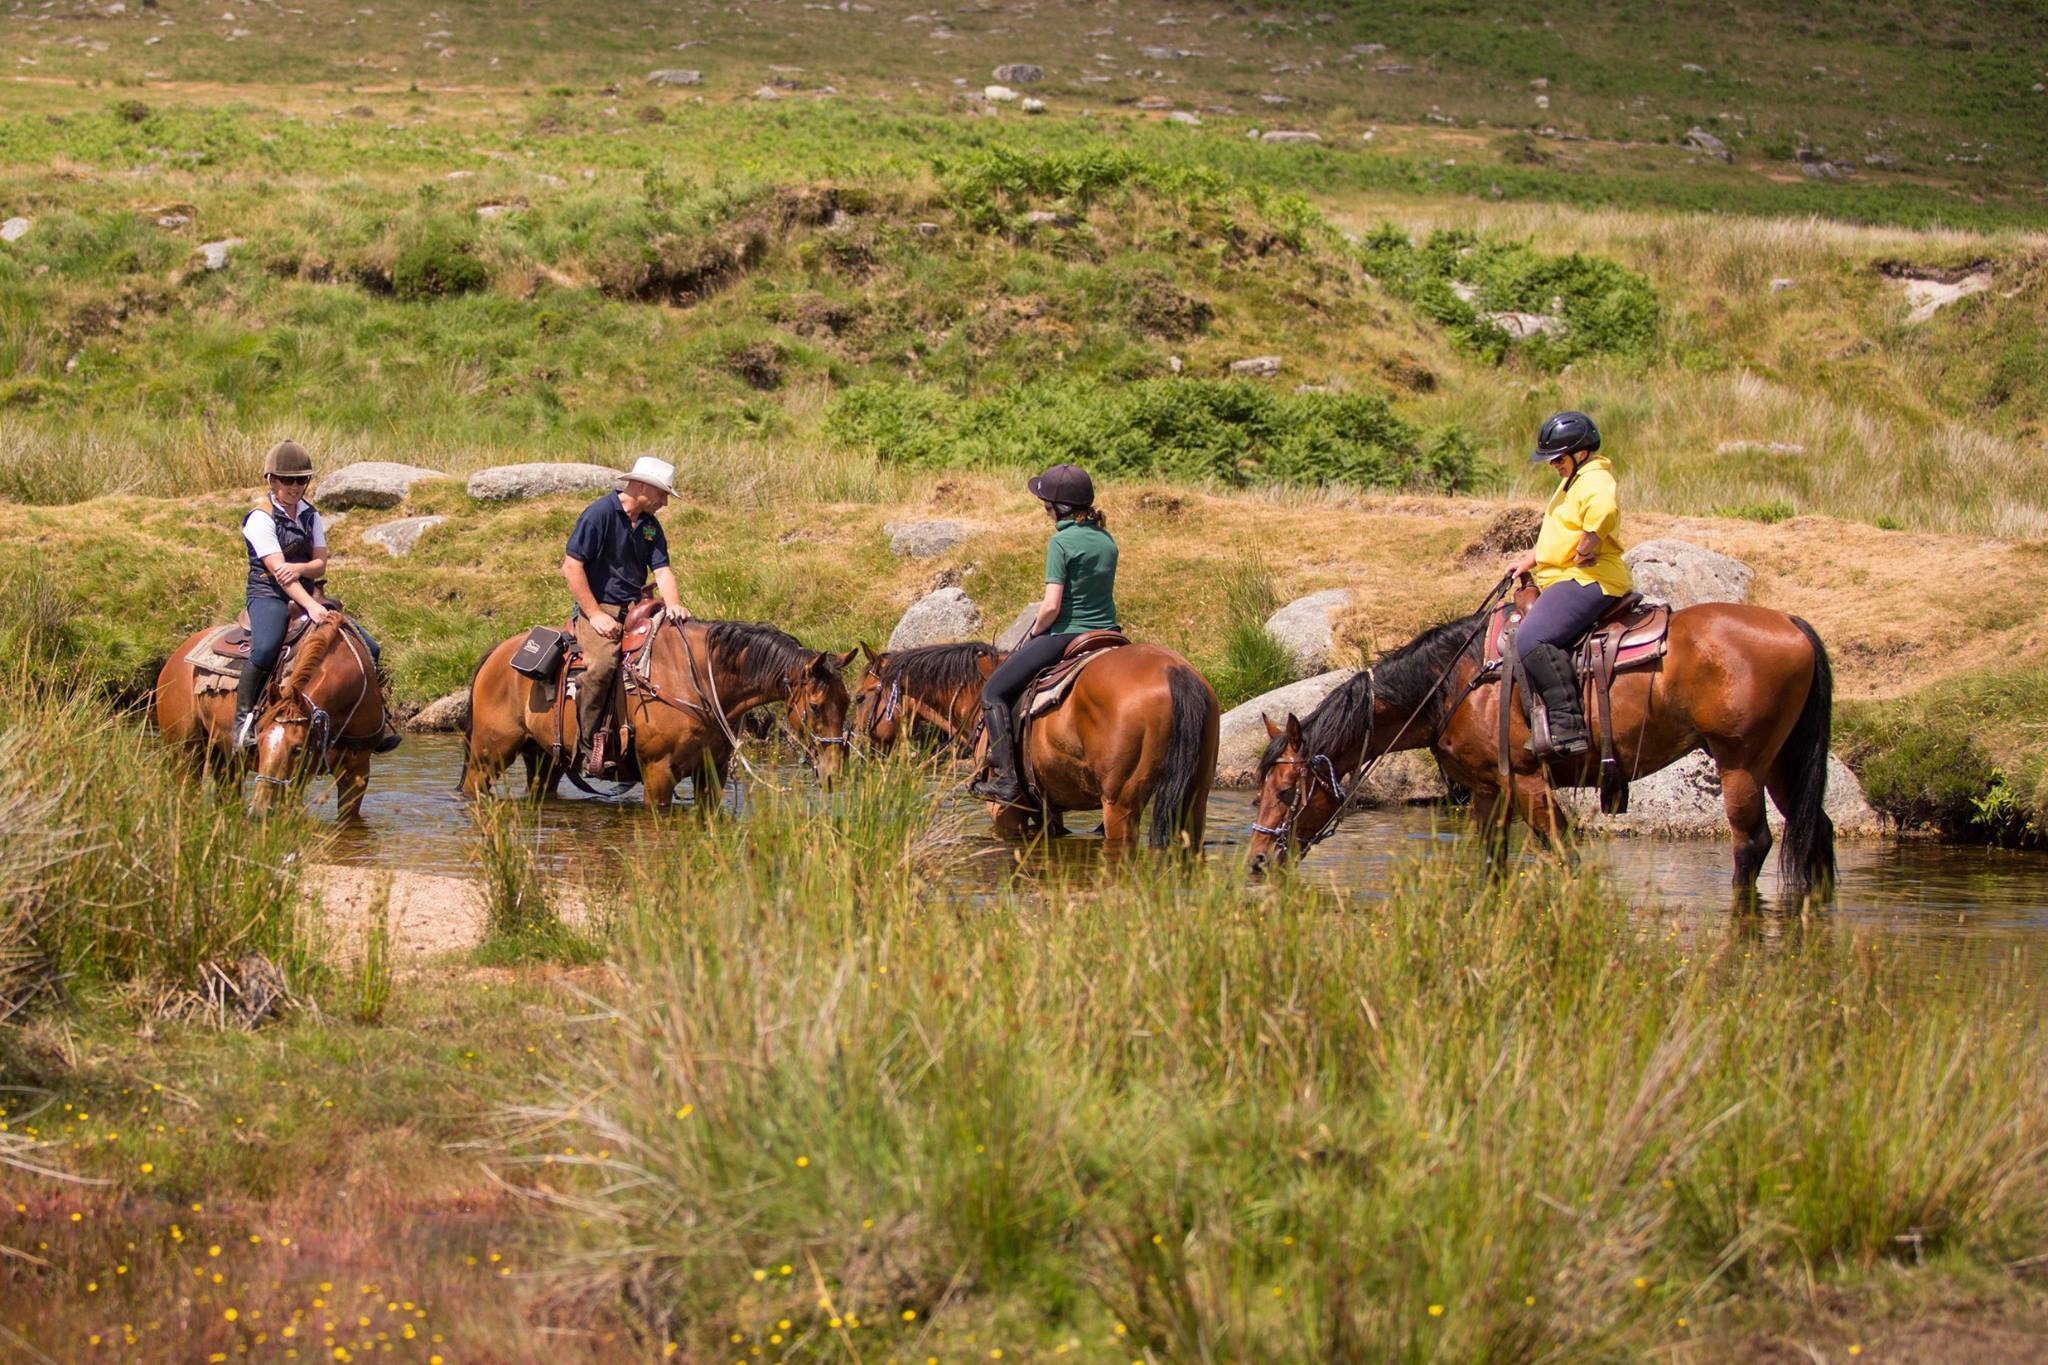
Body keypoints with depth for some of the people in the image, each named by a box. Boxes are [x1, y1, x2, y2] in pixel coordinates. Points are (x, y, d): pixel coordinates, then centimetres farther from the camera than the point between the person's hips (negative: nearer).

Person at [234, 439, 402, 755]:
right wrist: (310, 606, -31)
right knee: (264, 650, -38)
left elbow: (320, 565, 5)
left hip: (307, 595, 6)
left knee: (368, 648, -4)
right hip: (269, 596, -6)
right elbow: (277, 569, -19)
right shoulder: (260, 518, -8)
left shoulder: (311, 516, 13)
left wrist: (299, 568, -21)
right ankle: (243, 718, -26)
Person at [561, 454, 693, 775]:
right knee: (602, 663, -33)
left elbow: (661, 568, 7)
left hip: (637, 612, 7)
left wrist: (672, 604, -15)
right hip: (598, 610, -7)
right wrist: (595, 615, -16)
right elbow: (571, 566, -12)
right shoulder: (599, 514, -9)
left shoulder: (650, 525, 14)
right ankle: (588, 745, -24)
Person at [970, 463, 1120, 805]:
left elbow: (1052, 606, -19)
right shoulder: (1106, 540, 7)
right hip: (1107, 633, 7)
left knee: (993, 692, 2)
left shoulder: (1062, 542, -15)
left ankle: (1006, 779, -7)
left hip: (1065, 636, -7)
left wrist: (1034, 633, 0)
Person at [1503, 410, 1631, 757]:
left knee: (1531, 639, -28)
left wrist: (1589, 546, -23)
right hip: (1563, 580, 12)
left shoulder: (1594, 481, -14)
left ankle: (1568, 726, -34)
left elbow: (1603, 508, -35)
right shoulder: (1573, 480, 22)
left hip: (1588, 581, -12)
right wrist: (1530, 560, 25)